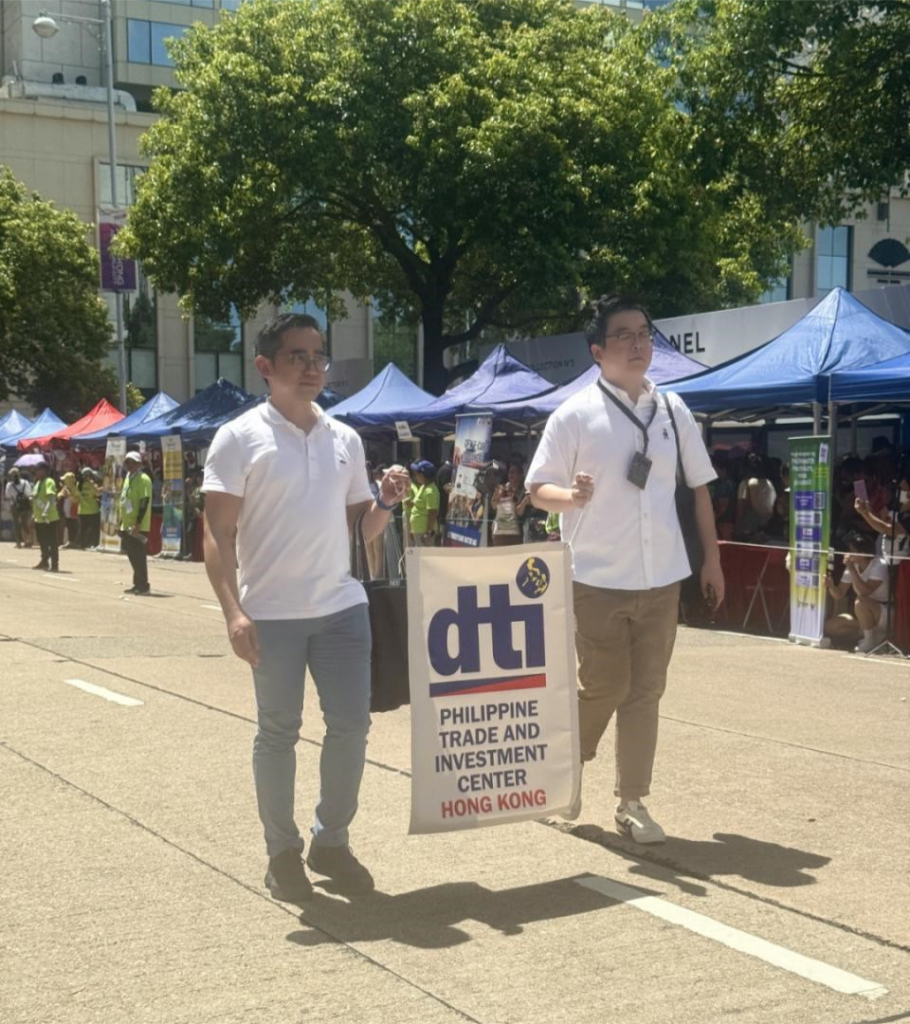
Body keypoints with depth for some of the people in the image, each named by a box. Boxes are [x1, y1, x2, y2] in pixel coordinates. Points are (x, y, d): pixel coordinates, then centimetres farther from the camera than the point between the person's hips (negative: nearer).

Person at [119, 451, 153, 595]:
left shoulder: (143, 479, -12)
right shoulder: (128, 478, 17)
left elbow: (145, 502, -18)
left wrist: (138, 523, -23)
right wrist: (123, 522, 21)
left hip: (138, 527, -9)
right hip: (127, 525, 9)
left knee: (139, 556, -6)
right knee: (132, 555, 12)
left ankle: (143, 586, 0)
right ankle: (138, 584, 20)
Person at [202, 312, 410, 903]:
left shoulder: (345, 439, 9)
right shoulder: (241, 439, -6)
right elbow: (218, 533, -9)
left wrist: (386, 503, -7)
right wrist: (233, 610, -19)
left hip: (342, 606, 5)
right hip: (272, 612, -4)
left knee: (352, 723, 6)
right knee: (279, 732, 5)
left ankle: (332, 842, 23)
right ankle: (283, 853, 19)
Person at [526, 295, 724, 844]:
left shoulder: (673, 410, 5)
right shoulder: (575, 414, -7)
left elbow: (700, 485, 13)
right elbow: (538, 488, -4)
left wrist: (713, 561, 12)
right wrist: (572, 496, -27)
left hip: (662, 577, 4)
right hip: (599, 578, -4)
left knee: (646, 691, 8)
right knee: (603, 688, 0)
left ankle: (632, 802, 18)